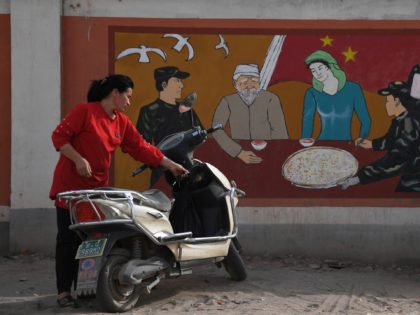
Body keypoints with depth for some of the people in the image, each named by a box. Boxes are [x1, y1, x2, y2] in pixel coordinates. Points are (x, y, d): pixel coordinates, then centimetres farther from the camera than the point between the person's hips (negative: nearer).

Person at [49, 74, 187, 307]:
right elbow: (59, 135, -13)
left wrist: (170, 165, 9)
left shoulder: (122, 122, 9)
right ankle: (64, 292, 0)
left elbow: (141, 148, 11)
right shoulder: (85, 111, -11)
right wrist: (78, 159, -23)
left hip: (98, 187, 7)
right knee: (68, 239, -4)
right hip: (71, 184, -7)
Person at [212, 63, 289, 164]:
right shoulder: (228, 102, -2)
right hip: (238, 158, 0)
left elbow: (279, 131, -8)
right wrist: (239, 153, -22)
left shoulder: (270, 99, -4)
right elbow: (216, 130, -13)